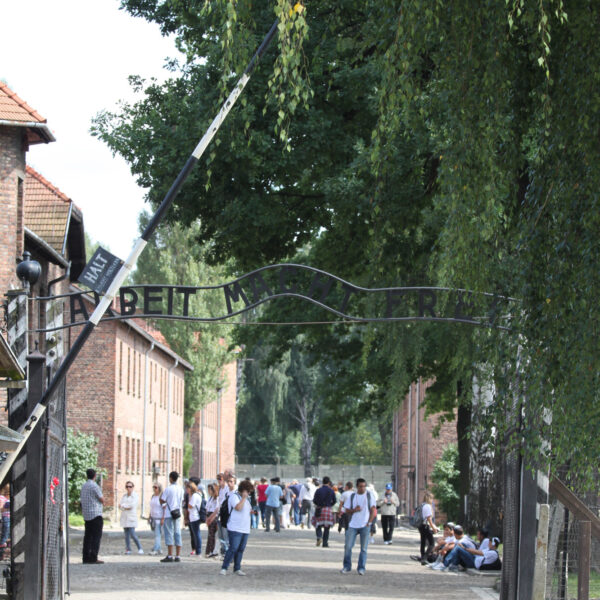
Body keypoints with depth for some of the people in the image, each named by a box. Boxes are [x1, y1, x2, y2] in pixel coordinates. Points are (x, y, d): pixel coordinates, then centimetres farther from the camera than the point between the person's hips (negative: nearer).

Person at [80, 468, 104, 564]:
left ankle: (86, 558, 7)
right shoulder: (94, 486, -12)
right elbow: (102, 500, -10)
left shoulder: (83, 486, 12)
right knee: (96, 536, -7)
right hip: (96, 515, -8)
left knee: (88, 537, 9)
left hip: (87, 515, 8)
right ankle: (93, 558, -13)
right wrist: (101, 496, 13)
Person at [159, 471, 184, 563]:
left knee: (169, 534, -4)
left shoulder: (168, 489, -11)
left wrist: (161, 494, 11)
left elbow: (162, 501, -8)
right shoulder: (180, 489, 7)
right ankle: (178, 556, 4)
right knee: (177, 534, 6)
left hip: (169, 514, -5)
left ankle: (170, 556, -8)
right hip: (178, 514, 6)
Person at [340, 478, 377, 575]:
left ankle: (361, 568, 4)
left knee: (363, 548, -2)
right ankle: (347, 566, 10)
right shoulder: (352, 496, 8)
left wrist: (369, 522, -9)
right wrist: (354, 510, -11)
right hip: (353, 525, 2)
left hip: (365, 526, -2)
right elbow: (346, 511, 9)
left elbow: (373, 510, 2)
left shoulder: (369, 495, 4)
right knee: (348, 546, -3)